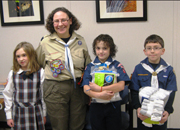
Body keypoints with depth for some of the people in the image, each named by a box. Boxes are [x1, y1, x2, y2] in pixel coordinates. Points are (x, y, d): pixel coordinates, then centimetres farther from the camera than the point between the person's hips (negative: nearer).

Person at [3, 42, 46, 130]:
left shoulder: (40, 73, -4)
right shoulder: (12, 74, 0)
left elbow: (43, 95, 2)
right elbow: (7, 94, 6)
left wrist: (44, 114, 6)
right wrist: (9, 116, 6)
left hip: (35, 113, -1)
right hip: (18, 113, 1)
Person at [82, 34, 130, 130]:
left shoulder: (117, 65, 1)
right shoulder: (90, 67, 4)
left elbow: (121, 86, -12)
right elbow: (86, 89, -6)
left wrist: (100, 88, -20)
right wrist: (99, 95, -24)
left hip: (113, 106, -1)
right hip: (96, 106, 1)